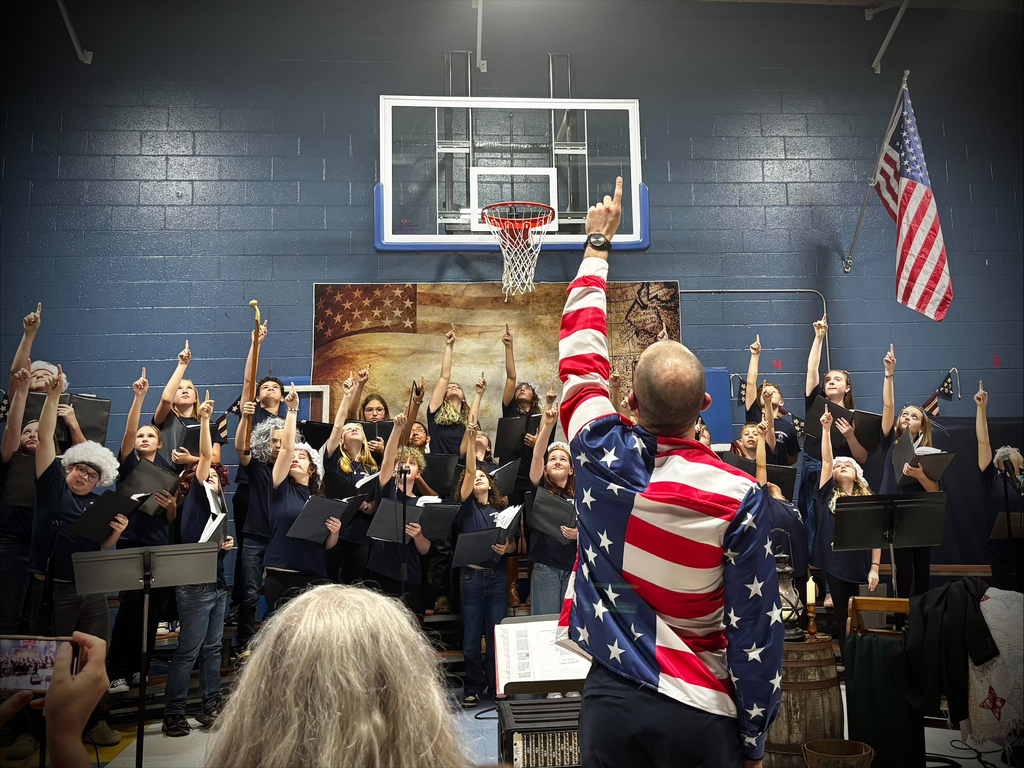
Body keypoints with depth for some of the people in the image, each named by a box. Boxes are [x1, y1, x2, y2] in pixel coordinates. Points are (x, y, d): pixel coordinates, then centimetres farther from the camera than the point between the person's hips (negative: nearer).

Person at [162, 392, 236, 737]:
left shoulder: (218, 505, 15)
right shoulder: (195, 497, -4)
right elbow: (205, 456, -18)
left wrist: (227, 544, 2)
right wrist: (204, 419, -26)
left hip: (217, 583, 7)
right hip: (195, 585, -7)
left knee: (212, 648, 12)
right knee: (188, 651, -4)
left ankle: (211, 705, 20)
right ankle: (172, 714, 4)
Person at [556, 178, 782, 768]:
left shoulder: (601, 456, -11)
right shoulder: (740, 497, -17)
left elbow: (582, 351, 5)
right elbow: (756, 626, -11)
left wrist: (599, 244, 17)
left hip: (611, 697, 2)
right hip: (700, 716, -1)